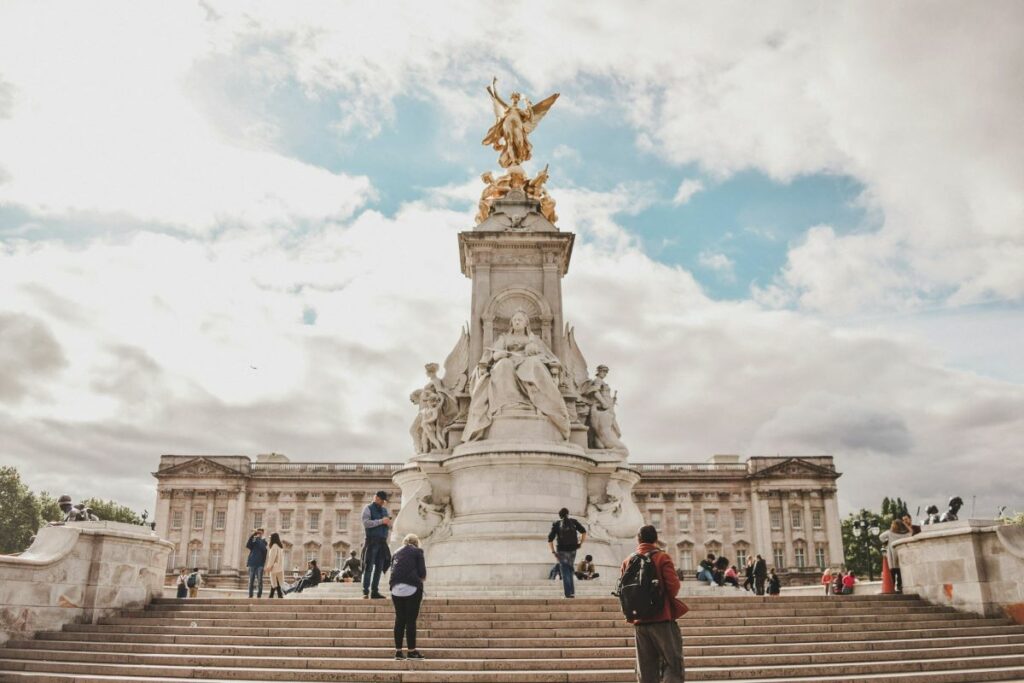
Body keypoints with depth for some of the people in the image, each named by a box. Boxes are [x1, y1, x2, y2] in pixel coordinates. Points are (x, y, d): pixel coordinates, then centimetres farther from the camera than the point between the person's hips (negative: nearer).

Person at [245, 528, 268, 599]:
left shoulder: (263, 542, 11)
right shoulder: (253, 541, 13)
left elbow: (263, 548, -10)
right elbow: (247, 545, -7)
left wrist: (258, 539, -13)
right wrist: (251, 536, -18)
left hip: (260, 564, -1)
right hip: (252, 563, 1)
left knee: (259, 580, -7)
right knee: (251, 580, 0)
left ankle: (259, 595, -6)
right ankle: (250, 595, 3)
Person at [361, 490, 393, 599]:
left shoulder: (385, 510, 19)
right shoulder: (368, 508, 1)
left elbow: (390, 526, 21)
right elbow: (366, 523, -12)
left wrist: (388, 523, -3)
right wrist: (381, 521, -16)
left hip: (382, 541, 6)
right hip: (372, 541, -6)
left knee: (379, 567, 5)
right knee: (369, 567, -7)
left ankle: (374, 591, 10)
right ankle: (365, 591, -7)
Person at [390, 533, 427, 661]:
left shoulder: (397, 553, 19)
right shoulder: (417, 551, 4)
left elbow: (393, 570, 18)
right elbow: (422, 572, -1)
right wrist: (422, 577, 18)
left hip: (396, 588, 5)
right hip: (412, 588, -5)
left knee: (399, 619, 9)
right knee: (411, 620, -1)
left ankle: (398, 651, 10)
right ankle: (411, 651, 1)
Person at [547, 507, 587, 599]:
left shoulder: (556, 524, 0)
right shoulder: (573, 522, 5)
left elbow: (550, 539, -6)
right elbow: (584, 532, -5)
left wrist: (553, 551, 0)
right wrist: (581, 543, 3)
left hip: (562, 551, -2)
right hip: (573, 550, 2)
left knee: (565, 573, 3)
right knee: (570, 571, 19)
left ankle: (568, 593, -4)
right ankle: (572, 591, 14)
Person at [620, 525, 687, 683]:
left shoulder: (628, 561, 8)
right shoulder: (662, 557, -6)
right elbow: (673, 586, -13)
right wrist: (667, 598, 6)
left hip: (639, 622, 5)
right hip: (662, 619, -5)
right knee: (673, 664, -1)